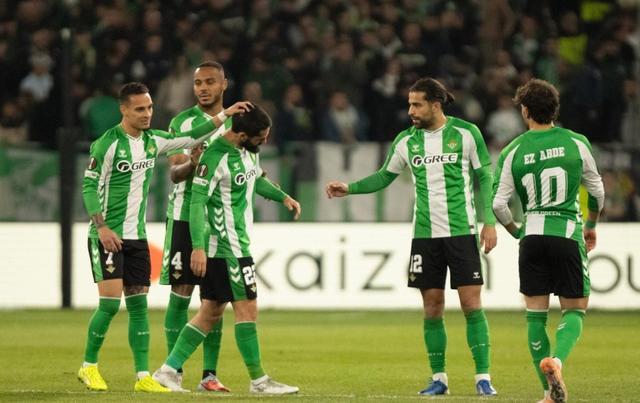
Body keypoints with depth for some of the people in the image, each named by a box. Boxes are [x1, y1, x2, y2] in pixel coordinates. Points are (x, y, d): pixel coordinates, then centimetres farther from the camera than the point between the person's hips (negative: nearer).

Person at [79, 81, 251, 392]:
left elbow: (190, 138, 14)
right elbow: (89, 187, -12)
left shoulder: (152, 141, 7)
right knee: (110, 302, -11)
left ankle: (143, 376, 3)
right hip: (108, 235, -6)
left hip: (137, 236, 6)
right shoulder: (107, 144, -12)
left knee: (138, 304, 3)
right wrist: (102, 227, -19)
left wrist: (224, 115, 7)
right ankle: (88, 366, 5)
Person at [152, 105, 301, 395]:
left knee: (212, 311, 10)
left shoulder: (250, 151, 9)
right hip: (227, 247, -10)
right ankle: (258, 380, 2)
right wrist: (198, 247, -25)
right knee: (247, 308, -5)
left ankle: (169, 370, 12)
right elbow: (197, 201, -21)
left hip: (237, 244, 10)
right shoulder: (216, 156, -19)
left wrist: (283, 197, 18)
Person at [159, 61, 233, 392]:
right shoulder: (182, 121, 1)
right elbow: (174, 173, -5)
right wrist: (191, 164, -26)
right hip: (185, 215, -3)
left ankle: (209, 374, 4)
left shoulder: (234, 123, 10)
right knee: (181, 293, -4)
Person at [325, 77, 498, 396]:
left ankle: (483, 377, -2)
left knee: (471, 304, -7)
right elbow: (384, 177, 16)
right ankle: (438, 378, 12)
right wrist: (349, 188, 2)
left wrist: (489, 222, -4)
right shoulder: (407, 140, 6)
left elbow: (484, 177, 2)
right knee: (432, 308, 4)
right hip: (425, 235, 3)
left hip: (461, 232, -3)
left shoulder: (466, 133, -3)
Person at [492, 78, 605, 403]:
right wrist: (591, 226, 27)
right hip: (568, 234, -1)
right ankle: (557, 360, -22)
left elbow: (498, 203, 0)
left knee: (535, 315, 10)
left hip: (533, 239, 1)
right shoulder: (576, 143, 0)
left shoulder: (513, 151, 1)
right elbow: (597, 190, 9)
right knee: (574, 310, 8)